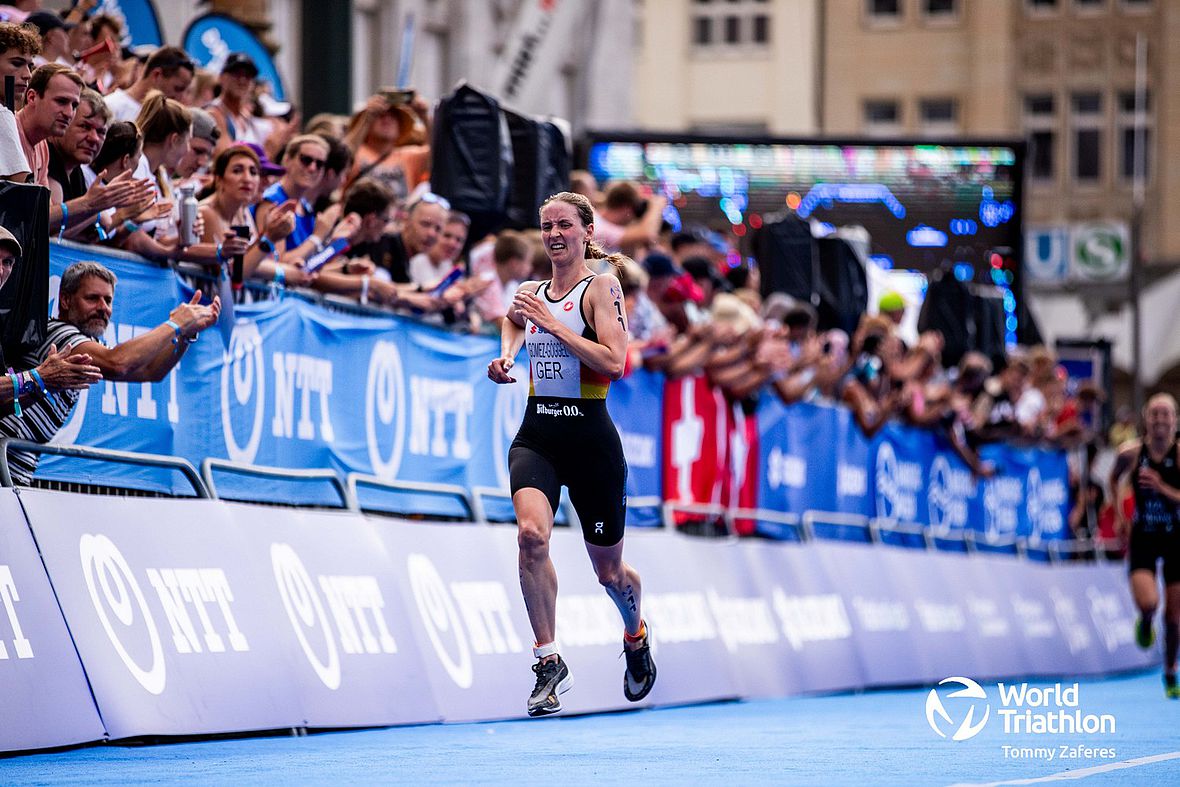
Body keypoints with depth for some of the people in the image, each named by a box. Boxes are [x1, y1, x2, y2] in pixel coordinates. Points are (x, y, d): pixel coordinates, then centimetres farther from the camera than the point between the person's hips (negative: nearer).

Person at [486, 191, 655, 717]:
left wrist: (553, 323, -19)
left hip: (589, 433, -4)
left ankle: (636, 635, 44)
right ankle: (548, 661, -17)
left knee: (608, 570, 10)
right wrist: (506, 356, 17)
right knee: (531, 533, -26)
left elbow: (614, 363, -19)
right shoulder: (530, 294, 11)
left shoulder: (601, 287, -6)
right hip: (536, 434, 4)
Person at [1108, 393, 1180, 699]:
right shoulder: (1131, 453, -8)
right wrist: (1119, 515, 6)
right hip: (1143, 536, 0)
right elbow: (1114, 479, 14)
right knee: (1147, 602, -20)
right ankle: (1145, 624, 19)